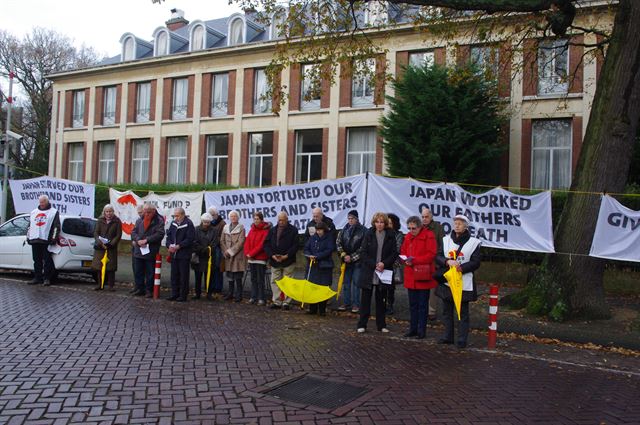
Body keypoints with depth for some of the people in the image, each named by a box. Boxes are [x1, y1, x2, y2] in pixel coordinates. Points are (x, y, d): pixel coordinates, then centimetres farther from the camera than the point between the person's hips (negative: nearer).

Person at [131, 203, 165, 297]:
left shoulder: (159, 221, -7)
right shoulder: (140, 220, 9)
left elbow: (160, 234, -17)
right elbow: (133, 232, 6)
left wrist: (146, 240, -20)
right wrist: (138, 240, -13)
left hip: (151, 252, -5)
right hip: (138, 251, 5)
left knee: (150, 273, 4)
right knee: (138, 272, 12)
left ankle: (149, 290, 14)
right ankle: (139, 289, 22)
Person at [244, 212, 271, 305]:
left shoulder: (265, 230, -8)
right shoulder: (252, 230, 13)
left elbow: (261, 245, -15)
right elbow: (247, 242, 9)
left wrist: (251, 253, -14)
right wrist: (247, 253, -6)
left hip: (260, 258, -6)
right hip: (251, 259, 6)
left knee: (260, 280, -3)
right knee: (253, 279, 11)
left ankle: (261, 298, 3)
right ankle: (254, 297, 17)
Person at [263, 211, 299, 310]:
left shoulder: (293, 230, -2)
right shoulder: (272, 230, 10)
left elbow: (295, 245, -8)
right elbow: (266, 244, 6)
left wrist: (286, 256, -16)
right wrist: (272, 255, -8)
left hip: (288, 261, -4)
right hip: (274, 261, 4)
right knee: (275, 282, 7)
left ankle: (286, 302, 7)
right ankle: (276, 301, 15)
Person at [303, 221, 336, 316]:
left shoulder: (329, 238, 0)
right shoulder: (313, 238, 12)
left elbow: (329, 250, -10)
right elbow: (306, 248, 11)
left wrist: (317, 256, -15)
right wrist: (309, 255, -10)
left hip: (324, 266, -3)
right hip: (312, 266, 3)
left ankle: (322, 310, 6)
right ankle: (312, 309, 12)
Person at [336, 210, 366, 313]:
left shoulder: (363, 230, -8)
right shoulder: (344, 230, 7)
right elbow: (338, 243, 8)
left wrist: (352, 257, -12)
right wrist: (344, 255, -5)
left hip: (357, 261, -5)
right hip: (346, 261, 5)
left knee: (356, 283, 0)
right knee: (346, 282, 10)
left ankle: (355, 304, 7)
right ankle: (346, 303, 20)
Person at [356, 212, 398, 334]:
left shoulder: (390, 235, 1)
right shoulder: (368, 234, -1)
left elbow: (394, 253, 1)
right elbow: (363, 252, -4)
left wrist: (384, 263, -14)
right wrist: (374, 264, -13)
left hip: (384, 272, 1)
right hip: (368, 272, -1)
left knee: (381, 299, 9)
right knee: (365, 298, 3)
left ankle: (381, 325, 18)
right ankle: (362, 325, 10)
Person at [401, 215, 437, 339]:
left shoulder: (428, 236, -9)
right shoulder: (408, 236, 10)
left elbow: (431, 255, -15)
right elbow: (403, 252, 15)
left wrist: (414, 260, -19)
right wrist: (406, 260, -7)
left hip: (423, 277, -6)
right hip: (410, 276, 6)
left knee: (422, 304, 3)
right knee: (413, 304, 13)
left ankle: (421, 331, 11)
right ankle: (413, 329, 22)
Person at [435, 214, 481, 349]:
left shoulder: (473, 242, -3)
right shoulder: (446, 239, 7)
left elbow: (476, 262, -6)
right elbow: (438, 257, 2)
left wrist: (461, 268, -18)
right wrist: (448, 262, -17)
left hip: (464, 283, -4)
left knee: (463, 312, 2)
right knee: (447, 310, 12)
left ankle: (462, 339, 11)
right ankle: (448, 336, 24)